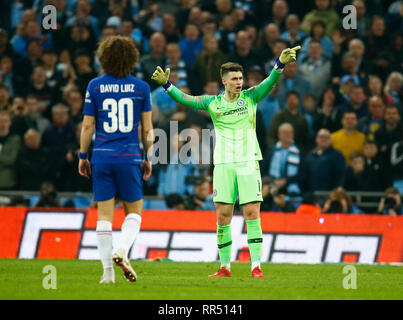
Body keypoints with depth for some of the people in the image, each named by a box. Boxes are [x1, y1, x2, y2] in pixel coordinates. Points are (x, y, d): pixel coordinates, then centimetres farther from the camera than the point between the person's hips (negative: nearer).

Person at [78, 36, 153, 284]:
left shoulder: (95, 86, 1)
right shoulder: (141, 87, 2)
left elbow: (87, 126, 2)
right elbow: (147, 128, 3)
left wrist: (83, 156, 11)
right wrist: (149, 158, 12)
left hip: (102, 157, 1)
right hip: (130, 157, -1)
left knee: (105, 214, 3)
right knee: (134, 211, 11)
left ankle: (107, 270, 1)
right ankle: (123, 251, -13)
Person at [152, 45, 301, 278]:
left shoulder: (251, 97, 3)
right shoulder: (213, 103, 6)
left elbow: (270, 82, -10)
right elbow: (185, 99, 6)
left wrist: (281, 64, -27)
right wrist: (166, 84, -7)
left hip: (249, 162, -1)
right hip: (223, 163, 1)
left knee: (252, 213, -6)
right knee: (223, 216, 0)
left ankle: (256, 266, -6)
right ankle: (225, 266, 9)